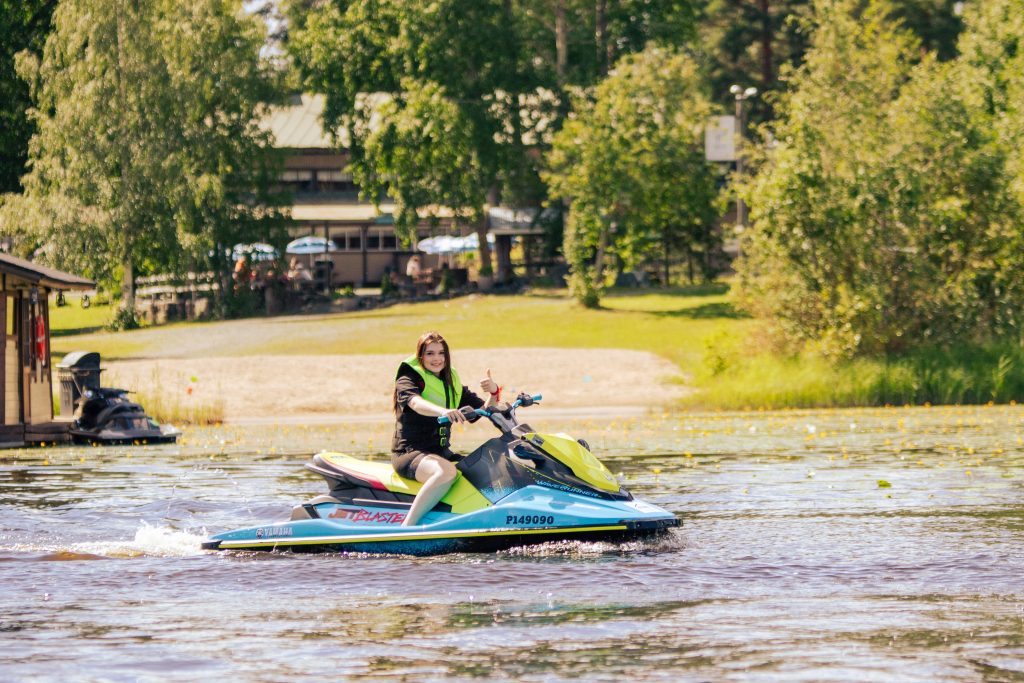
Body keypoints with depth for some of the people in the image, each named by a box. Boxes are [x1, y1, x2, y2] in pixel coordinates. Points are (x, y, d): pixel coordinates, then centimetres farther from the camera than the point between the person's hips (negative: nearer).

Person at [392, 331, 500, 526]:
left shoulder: (452, 383, 16)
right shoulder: (408, 378, -5)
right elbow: (415, 402, -28)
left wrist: (494, 393, -11)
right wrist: (443, 411, -48)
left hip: (442, 452, 7)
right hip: (410, 453, -7)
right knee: (447, 472, -38)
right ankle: (406, 528, -41)